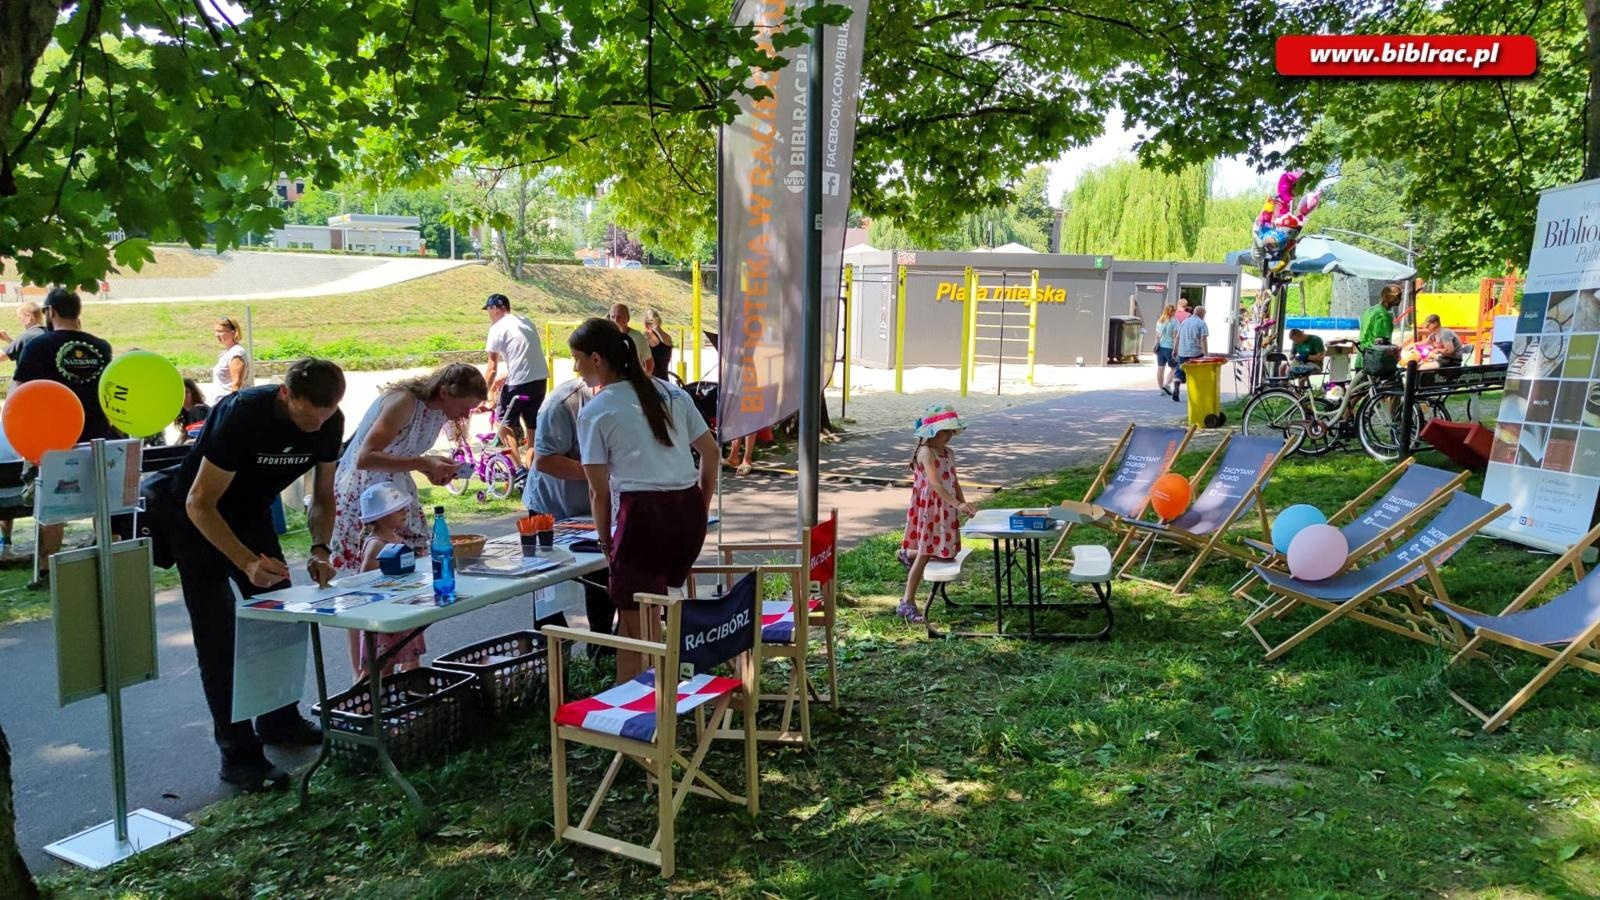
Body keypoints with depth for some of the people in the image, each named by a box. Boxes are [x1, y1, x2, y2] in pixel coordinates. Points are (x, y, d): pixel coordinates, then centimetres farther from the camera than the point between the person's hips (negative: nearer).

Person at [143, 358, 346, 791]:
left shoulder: (329, 423, -16)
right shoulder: (243, 414, -34)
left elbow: (323, 497, -2)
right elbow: (199, 504, -29)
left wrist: (320, 549, -21)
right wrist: (248, 562, -40)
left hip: (251, 515, 6)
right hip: (197, 518, -6)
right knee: (219, 637, -9)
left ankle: (279, 721, 25)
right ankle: (238, 755, -4)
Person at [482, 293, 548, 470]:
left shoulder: (498, 328, -4)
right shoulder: (526, 321, 17)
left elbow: (492, 369, -5)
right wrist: (504, 377, 29)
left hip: (519, 383, -6)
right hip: (541, 379, 6)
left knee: (504, 424, 11)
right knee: (532, 427, 14)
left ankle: (519, 467, 2)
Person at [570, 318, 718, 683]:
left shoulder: (594, 413, -1)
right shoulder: (670, 392, 14)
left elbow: (599, 491, -1)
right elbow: (711, 451, 14)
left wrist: (606, 542, 12)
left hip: (644, 513, -6)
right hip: (689, 508, 6)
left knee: (634, 621, 4)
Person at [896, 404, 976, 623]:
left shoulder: (949, 453, 9)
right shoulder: (926, 453, -18)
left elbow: (954, 483, 14)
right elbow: (935, 484, -29)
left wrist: (963, 504, -1)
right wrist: (957, 504, -38)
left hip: (946, 510, 8)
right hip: (928, 509, -8)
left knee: (947, 553, 14)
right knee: (925, 555, -4)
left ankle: (909, 554, 40)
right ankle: (907, 603, 5)